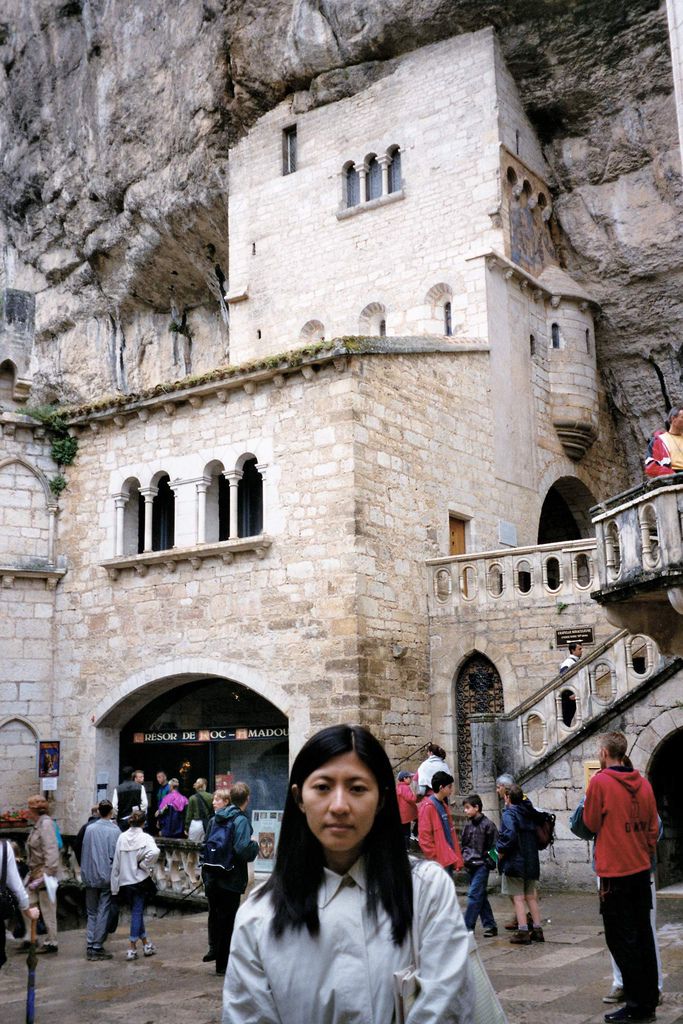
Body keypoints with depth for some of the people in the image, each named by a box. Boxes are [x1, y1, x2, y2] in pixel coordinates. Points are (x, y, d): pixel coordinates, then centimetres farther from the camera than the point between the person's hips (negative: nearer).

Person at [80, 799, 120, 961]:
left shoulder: (89, 829, 0)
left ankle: (90, 947, 12)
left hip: (90, 876, 4)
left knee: (91, 912, 13)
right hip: (107, 876, -4)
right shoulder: (114, 831, -12)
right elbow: (117, 855, -10)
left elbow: (84, 852, 8)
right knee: (103, 912, 4)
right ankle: (97, 948, 5)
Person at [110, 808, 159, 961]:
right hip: (140, 880, -4)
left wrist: (115, 887, 7)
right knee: (137, 912, 6)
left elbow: (116, 863, 2)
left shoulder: (122, 837, -1)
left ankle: (146, 943, 24)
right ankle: (131, 948, 6)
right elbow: (154, 852, -32)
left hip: (125, 881, 4)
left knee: (136, 911, 15)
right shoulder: (145, 837, -11)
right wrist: (144, 865, -14)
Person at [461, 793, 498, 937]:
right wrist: (464, 859, 10)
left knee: (474, 894, -10)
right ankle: (490, 925, 18)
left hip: (482, 865, -7)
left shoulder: (487, 824, -9)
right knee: (481, 896, 11)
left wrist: (488, 861, -11)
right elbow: (464, 844, 20)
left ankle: (467, 927, -8)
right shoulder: (468, 825, 12)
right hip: (471, 866, 7)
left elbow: (494, 846, -8)